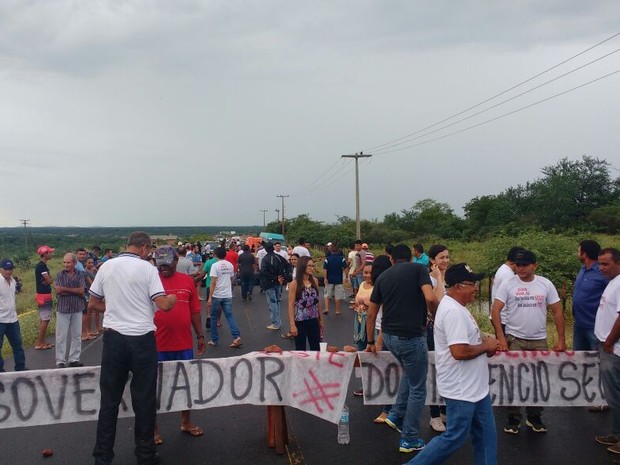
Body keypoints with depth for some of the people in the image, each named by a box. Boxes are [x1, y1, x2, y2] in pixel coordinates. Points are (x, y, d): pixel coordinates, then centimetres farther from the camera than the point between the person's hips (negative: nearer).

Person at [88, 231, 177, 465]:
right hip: (141, 339, -3)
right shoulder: (147, 268, -8)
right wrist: (172, 299, 7)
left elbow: (93, 304, 10)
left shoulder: (106, 266, 4)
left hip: (113, 338, 3)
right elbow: (163, 305, -14)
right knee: (144, 400, 8)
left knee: (109, 399, 12)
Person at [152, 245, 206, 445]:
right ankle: (153, 427, 24)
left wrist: (200, 335, 7)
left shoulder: (187, 281, 4)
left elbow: (195, 310, 8)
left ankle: (186, 421, 32)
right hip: (158, 344, -3)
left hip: (184, 343, 3)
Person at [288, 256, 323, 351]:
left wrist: (321, 319, 13)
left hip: (314, 320, 5)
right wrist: (292, 325, -16)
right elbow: (291, 305, -12)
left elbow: (317, 301, 10)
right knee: (301, 349, 8)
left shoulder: (315, 281, 2)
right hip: (300, 321, -5)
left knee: (316, 348, 13)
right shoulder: (295, 284, -13)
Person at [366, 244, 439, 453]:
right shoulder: (418, 269, -4)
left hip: (389, 336, 6)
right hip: (411, 336, -6)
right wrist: (437, 318, 0)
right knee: (417, 389, 11)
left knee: (408, 373, 32)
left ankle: (396, 415, 29)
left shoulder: (383, 276, 10)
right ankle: (409, 439, 20)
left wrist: (371, 341, 21)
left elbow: (371, 314, 11)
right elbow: (430, 299, -21)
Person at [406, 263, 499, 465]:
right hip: (461, 390, -10)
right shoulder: (453, 311, -24)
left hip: (475, 387, 10)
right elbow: (459, 351, -30)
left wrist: (484, 344, 3)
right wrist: (486, 346, -15)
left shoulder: (456, 306, 9)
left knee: (486, 435, 17)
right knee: (455, 438, 2)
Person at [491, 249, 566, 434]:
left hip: (539, 340, 2)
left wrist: (561, 339, -2)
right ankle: (513, 418, 18)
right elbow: (495, 311, -10)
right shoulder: (508, 284, -7)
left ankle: (534, 417, 28)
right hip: (514, 339, -2)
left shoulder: (546, 284, 0)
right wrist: (501, 338, -16)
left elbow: (557, 311, 3)